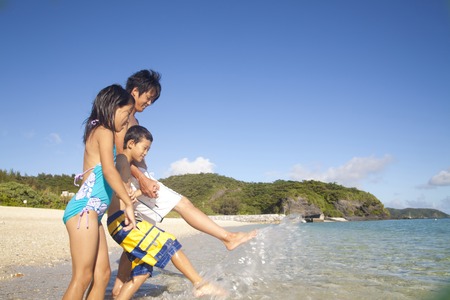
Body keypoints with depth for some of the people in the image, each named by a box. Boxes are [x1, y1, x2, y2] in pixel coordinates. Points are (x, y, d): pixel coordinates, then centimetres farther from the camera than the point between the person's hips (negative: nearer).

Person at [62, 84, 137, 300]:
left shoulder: (98, 132, 23)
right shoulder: (104, 132, -5)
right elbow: (109, 170, -20)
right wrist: (128, 203, -16)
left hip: (91, 212, 10)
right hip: (84, 208, -10)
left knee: (102, 274, 8)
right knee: (83, 276, -10)